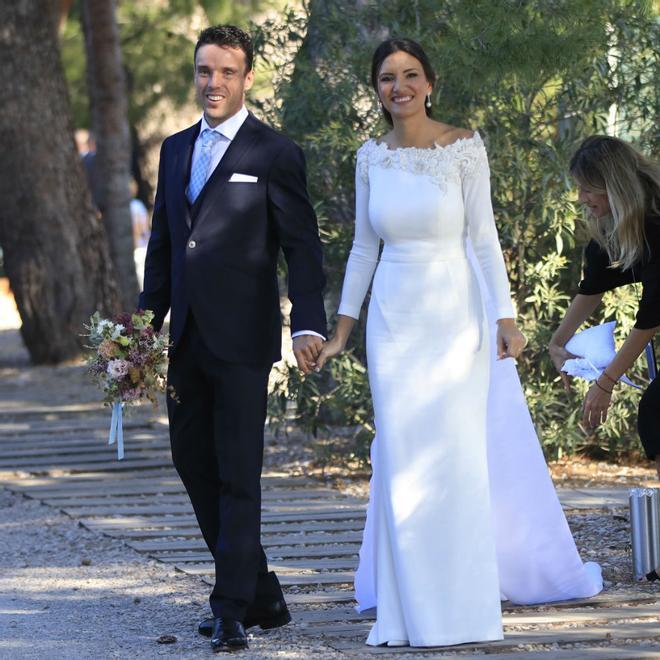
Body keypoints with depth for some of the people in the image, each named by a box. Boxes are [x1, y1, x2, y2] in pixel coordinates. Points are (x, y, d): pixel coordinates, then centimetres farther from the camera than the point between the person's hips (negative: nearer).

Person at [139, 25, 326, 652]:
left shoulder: (275, 154, -5)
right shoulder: (176, 149, 14)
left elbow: (302, 246, -9)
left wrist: (308, 325, -20)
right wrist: (146, 323, 15)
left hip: (242, 340, -7)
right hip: (186, 338, 7)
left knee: (238, 476, -4)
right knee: (194, 465, 10)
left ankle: (233, 611, 0)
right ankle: (261, 596, 21)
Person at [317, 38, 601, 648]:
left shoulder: (463, 147, -5)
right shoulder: (372, 157, 6)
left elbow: (484, 238, -6)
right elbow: (364, 247, 12)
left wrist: (505, 318, -13)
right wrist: (341, 329, 10)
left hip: (455, 315, -3)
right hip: (394, 318, 3)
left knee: (457, 455, -4)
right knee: (400, 461, 2)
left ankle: (463, 604, 4)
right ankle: (410, 605, 9)